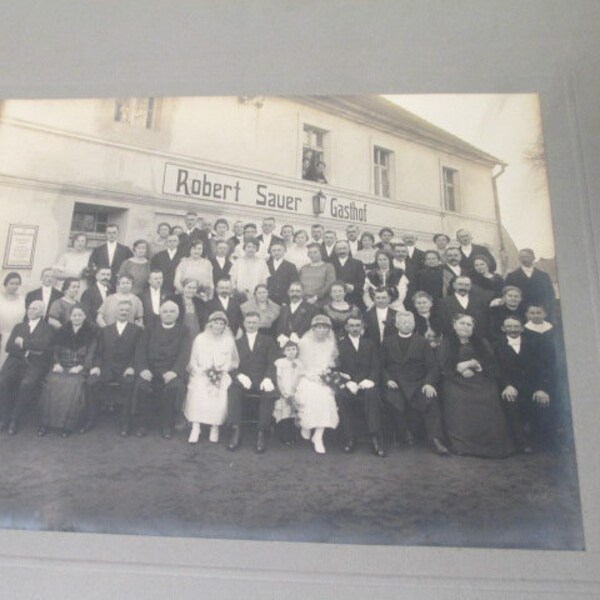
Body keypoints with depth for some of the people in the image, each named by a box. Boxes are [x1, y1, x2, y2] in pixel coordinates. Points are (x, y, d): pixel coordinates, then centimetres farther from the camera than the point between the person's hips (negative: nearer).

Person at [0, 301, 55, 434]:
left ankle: (14, 419, -15)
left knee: (27, 384, -32)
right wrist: (28, 349, -6)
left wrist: (23, 342, -4)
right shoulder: (18, 326, 22)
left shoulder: (48, 328, 10)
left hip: (36, 363, -3)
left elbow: (43, 344, -10)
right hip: (16, 361, 3)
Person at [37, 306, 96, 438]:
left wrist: (81, 367, -13)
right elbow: (55, 349, 12)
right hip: (62, 366, 2)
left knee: (73, 385, -32)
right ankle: (46, 423, -17)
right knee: (52, 383, -27)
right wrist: (57, 363, -6)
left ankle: (67, 425, -23)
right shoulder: (62, 331, 18)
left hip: (79, 367, -2)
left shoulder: (90, 332, 10)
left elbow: (91, 353, 1)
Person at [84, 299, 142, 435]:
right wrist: (96, 366, -4)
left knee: (129, 383, -33)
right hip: (107, 368, 3)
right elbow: (98, 352, 14)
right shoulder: (105, 330, 20)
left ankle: (126, 423, -20)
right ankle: (90, 419, -7)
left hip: (125, 369, -2)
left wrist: (131, 367, -14)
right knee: (91, 382, -25)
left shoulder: (137, 330, 11)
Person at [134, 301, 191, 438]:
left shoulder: (183, 331, 10)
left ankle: (166, 426, -12)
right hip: (150, 368, 2)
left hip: (171, 371, -1)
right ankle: (144, 423, -7)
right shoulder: (151, 328, 15)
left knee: (173, 386, -31)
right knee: (142, 386, -28)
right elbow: (140, 350, 6)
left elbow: (184, 354, -3)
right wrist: (142, 369, -12)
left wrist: (175, 371, -20)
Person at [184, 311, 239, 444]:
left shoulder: (229, 340, 9)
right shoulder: (200, 339, 10)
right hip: (201, 374, 0)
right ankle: (195, 427, -20)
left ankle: (215, 427, -14)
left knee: (221, 393, -28)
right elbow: (193, 362, 9)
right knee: (197, 391, -28)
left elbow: (233, 362, 9)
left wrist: (221, 371, -6)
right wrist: (204, 372, -7)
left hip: (222, 375, 0)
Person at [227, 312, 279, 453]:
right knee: (233, 392, -31)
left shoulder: (268, 341, 18)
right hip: (242, 379, 1)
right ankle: (236, 432, -24)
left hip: (262, 380, -1)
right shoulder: (237, 342, 20)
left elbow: (272, 363, 5)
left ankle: (262, 433, -24)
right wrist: (240, 376, -14)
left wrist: (268, 378, -15)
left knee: (270, 394, -32)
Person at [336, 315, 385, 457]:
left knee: (372, 393, -34)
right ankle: (349, 438, -23)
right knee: (340, 395, -33)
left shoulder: (370, 344, 20)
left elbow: (376, 366, 9)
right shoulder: (340, 345, 16)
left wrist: (370, 380, -11)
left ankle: (376, 438, -31)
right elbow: (337, 368, 3)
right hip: (347, 384, 0)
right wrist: (348, 382, -15)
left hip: (366, 383, 0)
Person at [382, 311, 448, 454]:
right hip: (395, 384, 0)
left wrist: (429, 383, -13)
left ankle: (435, 439, -22)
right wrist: (388, 379, -8)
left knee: (430, 400, -29)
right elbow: (382, 366, 11)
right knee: (393, 401, -31)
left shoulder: (422, 342, 13)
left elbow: (432, 366, 5)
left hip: (417, 384, 0)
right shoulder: (387, 342, 15)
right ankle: (404, 432, -7)